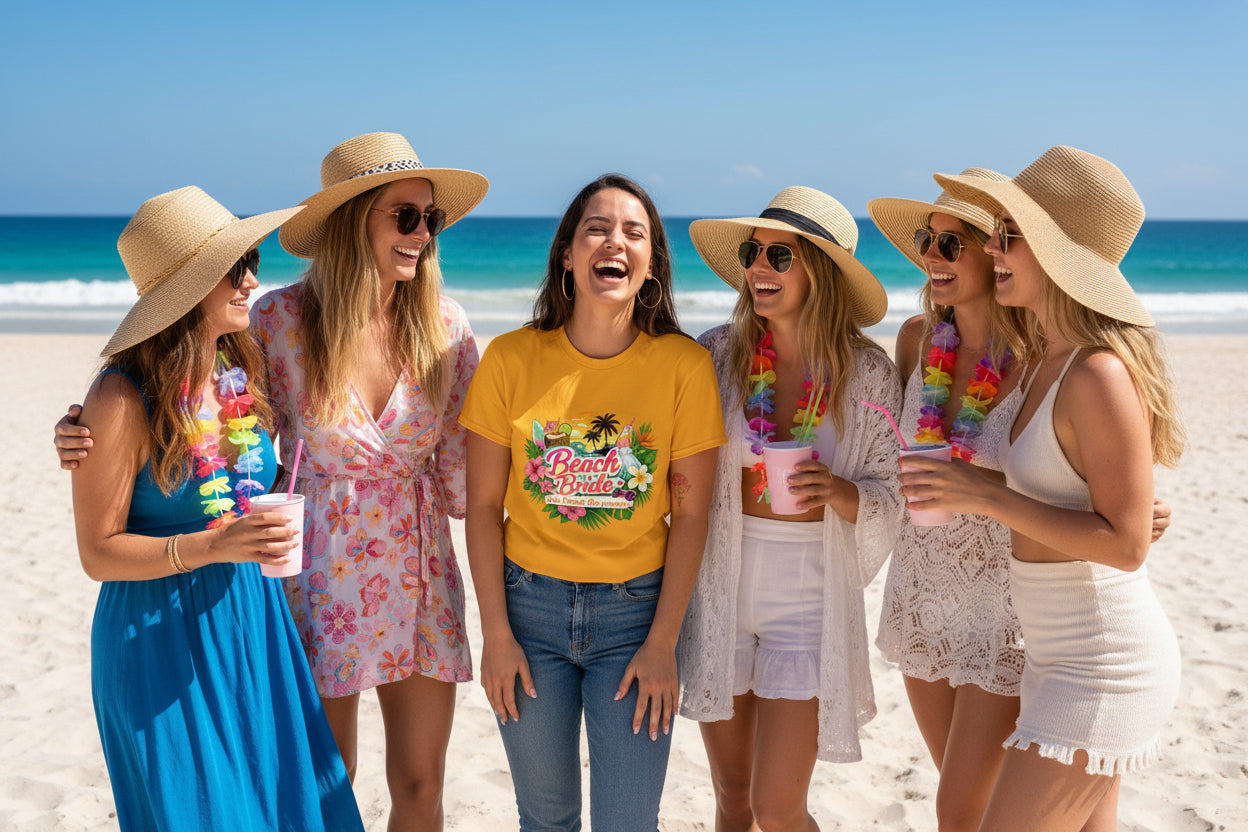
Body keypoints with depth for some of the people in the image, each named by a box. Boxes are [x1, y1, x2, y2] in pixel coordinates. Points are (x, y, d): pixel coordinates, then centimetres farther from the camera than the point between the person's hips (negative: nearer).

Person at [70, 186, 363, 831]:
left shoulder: (242, 376, 1)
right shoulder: (124, 400, -17)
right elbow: (98, 552, -14)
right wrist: (210, 547, -25)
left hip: (253, 624, 6)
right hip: (162, 640, -6)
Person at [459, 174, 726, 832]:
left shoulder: (684, 365, -8)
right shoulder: (511, 359, -6)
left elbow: (690, 512, -4)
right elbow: (483, 504, -2)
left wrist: (663, 642, -6)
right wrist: (496, 634, -4)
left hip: (636, 609, -1)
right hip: (530, 603, 1)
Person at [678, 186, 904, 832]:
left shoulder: (867, 372, -6)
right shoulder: (718, 353, -3)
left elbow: (886, 497, -2)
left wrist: (837, 491, -21)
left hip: (809, 595, -2)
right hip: (721, 587, 2)